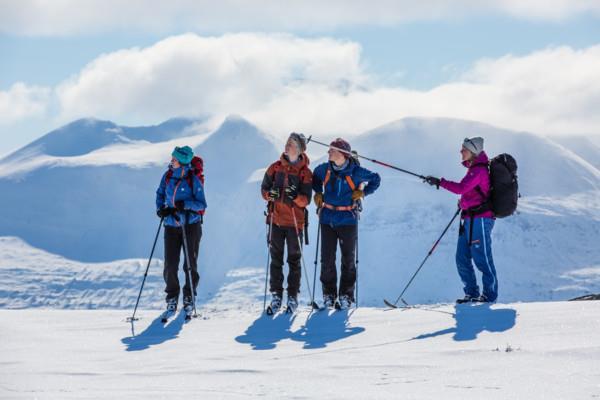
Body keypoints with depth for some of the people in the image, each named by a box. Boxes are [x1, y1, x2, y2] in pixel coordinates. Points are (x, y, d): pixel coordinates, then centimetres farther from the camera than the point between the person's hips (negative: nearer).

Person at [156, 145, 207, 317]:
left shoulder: (193, 180, -10)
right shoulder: (167, 176, 1)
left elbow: (202, 204, -9)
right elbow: (160, 194, 18)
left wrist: (185, 204, -24)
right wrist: (160, 209, 1)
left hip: (191, 225, -3)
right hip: (171, 226, 3)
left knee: (190, 264, 1)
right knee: (170, 265, -2)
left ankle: (189, 297, 16)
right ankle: (172, 297, 14)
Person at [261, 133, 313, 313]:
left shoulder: (305, 173, -1)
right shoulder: (275, 167, 7)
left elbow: (306, 199, -6)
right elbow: (264, 188, 9)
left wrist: (295, 196, -26)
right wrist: (270, 194, -13)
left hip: (295, 221, -2)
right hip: (276, 218, 2)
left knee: (294, 259, 2)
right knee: (276, 258, 4)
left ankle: (293, 296, 9)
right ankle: (276, 294, 10)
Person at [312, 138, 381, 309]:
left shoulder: (355, 172, -6)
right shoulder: (324, 169, 2)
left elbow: (375, 179, 10)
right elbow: (315, 178, 26)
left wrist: (362, 192, -1)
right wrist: (318, 193, 12)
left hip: (348, 220, -2)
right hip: (327, 219, 2)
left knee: (348, 259, 3)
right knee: (327, 259, 1)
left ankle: (346, 295, 12)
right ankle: (329, 294, 11)